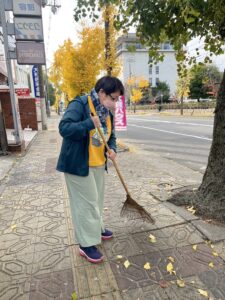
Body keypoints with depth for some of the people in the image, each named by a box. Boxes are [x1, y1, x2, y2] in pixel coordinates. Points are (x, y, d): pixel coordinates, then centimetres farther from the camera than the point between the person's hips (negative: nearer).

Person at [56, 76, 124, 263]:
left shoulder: (107, 111, 7)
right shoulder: (80, 104, -17)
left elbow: (111, 135, 15)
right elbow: (64, 128, -27)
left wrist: (112, 149, -5)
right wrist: (90, 123, -32)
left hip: (98, 164, 8)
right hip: (78, 165, -8)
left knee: (97, 200, 21)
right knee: (86, 203, 0)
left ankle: (96, 229, 43)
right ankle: (86, 244, 16)